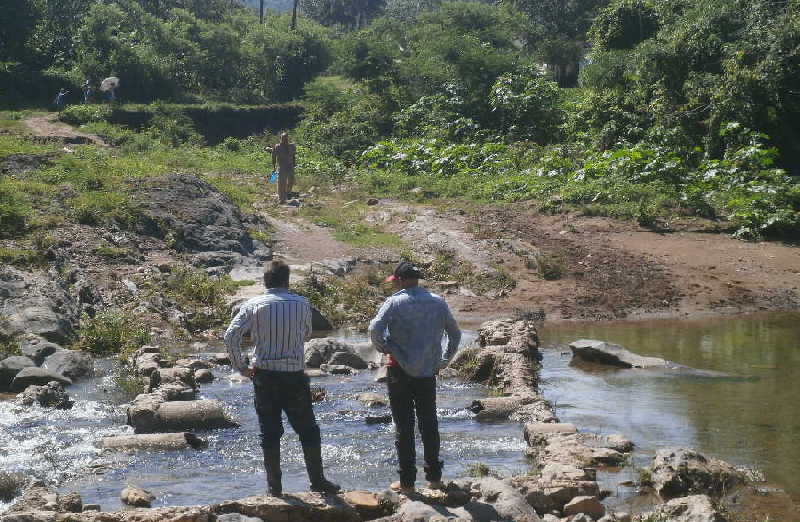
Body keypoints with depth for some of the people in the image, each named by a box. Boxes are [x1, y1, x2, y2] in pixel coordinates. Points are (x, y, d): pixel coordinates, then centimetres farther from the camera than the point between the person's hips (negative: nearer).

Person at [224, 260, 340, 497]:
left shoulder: (253, 305, -2)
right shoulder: (301, 304, 0)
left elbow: (231, 335, -9)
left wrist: (241, 367, 0)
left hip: (264, 376, 1)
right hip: (294, 375, 0)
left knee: (269, 433, 8)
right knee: (308, 431, 12)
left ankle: (274, 487, 10)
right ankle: (318, 481, 17)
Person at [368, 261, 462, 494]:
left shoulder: (395, 302, -8)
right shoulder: (437, 302, 6)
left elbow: (375, 328, -21)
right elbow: (455, 333, 11)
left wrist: (383, 348, -5)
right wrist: (445, 360, 18)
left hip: (401, 370, -4)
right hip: (428, 370, 4)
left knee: (404, 426, 3)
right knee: (429, 424, 15)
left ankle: (407, 481, 5)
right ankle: (434, 476, 20)